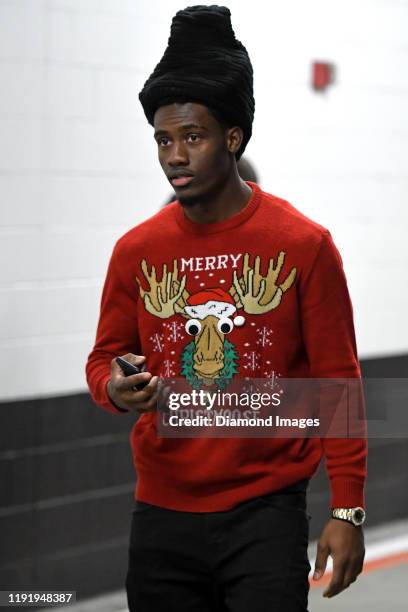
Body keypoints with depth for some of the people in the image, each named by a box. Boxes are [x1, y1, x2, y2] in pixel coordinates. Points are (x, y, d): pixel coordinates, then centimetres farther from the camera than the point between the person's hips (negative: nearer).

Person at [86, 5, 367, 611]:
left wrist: (347, 510, -6)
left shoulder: (303, 245, -4)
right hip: (163, 515, 3)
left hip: (266, 513, -3)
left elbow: (337, 381, -3)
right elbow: (105, 357, 13)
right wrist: (114, 389, -13)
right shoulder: (137, 250, 4)